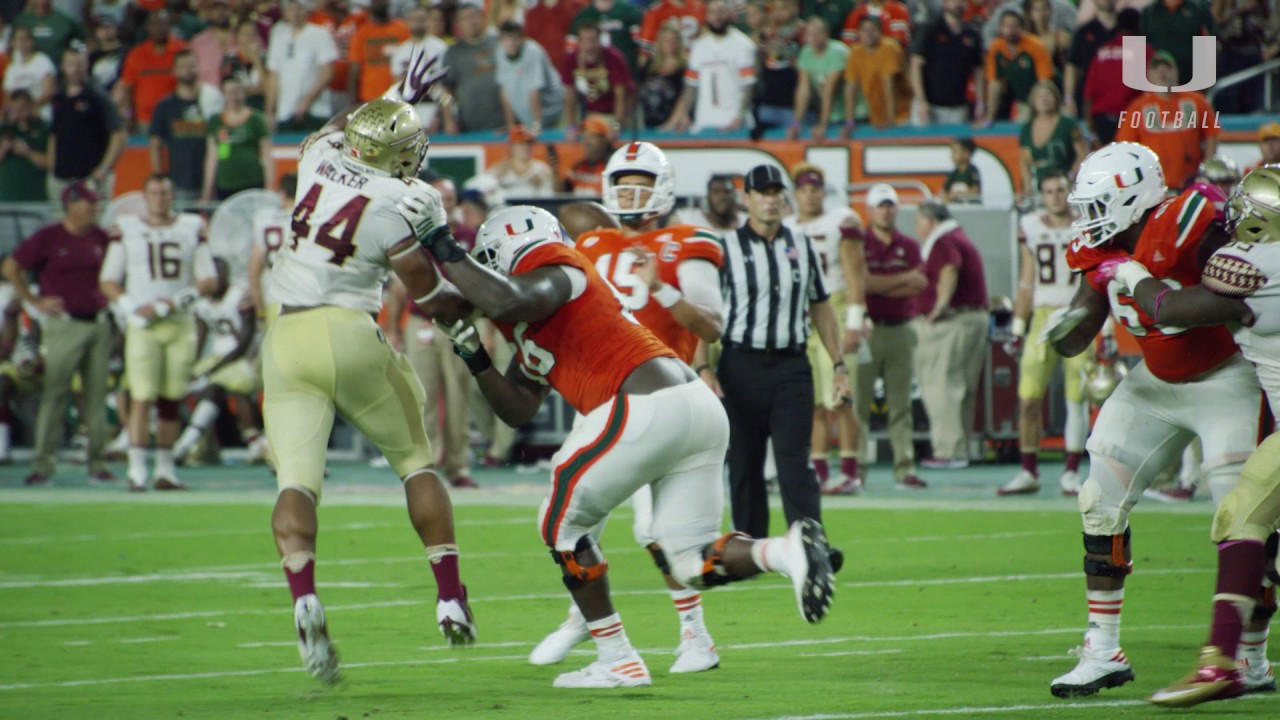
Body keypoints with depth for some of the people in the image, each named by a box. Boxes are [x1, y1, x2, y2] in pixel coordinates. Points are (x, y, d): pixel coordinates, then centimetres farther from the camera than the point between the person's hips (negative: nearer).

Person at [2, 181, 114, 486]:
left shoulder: (101, 238, 10)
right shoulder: (48, 238, -5)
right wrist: (34, 301, -5)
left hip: (98, 322, 5)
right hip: (65, 324, -5)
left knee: (97, 395, 6)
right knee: (54, 394, -7)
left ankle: (98, 464, 11)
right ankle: (43, 464, -5)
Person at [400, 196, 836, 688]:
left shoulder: (551, 267, 3)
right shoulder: (537, 326, 31)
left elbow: (507, 302, -20)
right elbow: (518, 410, 29)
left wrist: (441, 247, -12)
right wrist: (475, 357, 20)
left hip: (651, 407, -9)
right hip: (701, 408, 9)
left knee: (562, 523, 7)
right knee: (693, 563, 11)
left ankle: (617, 660, 7)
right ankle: (788, 551, -13)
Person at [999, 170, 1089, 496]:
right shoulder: (1031, 228, 8)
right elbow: (1027, 283, 13)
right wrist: (1018, 328, 9)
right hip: (1043, 317, 2)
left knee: (1077, 400, -1)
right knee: (1029, 398, -4)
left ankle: (1071, 473, 7)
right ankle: (1029, 473, 5)